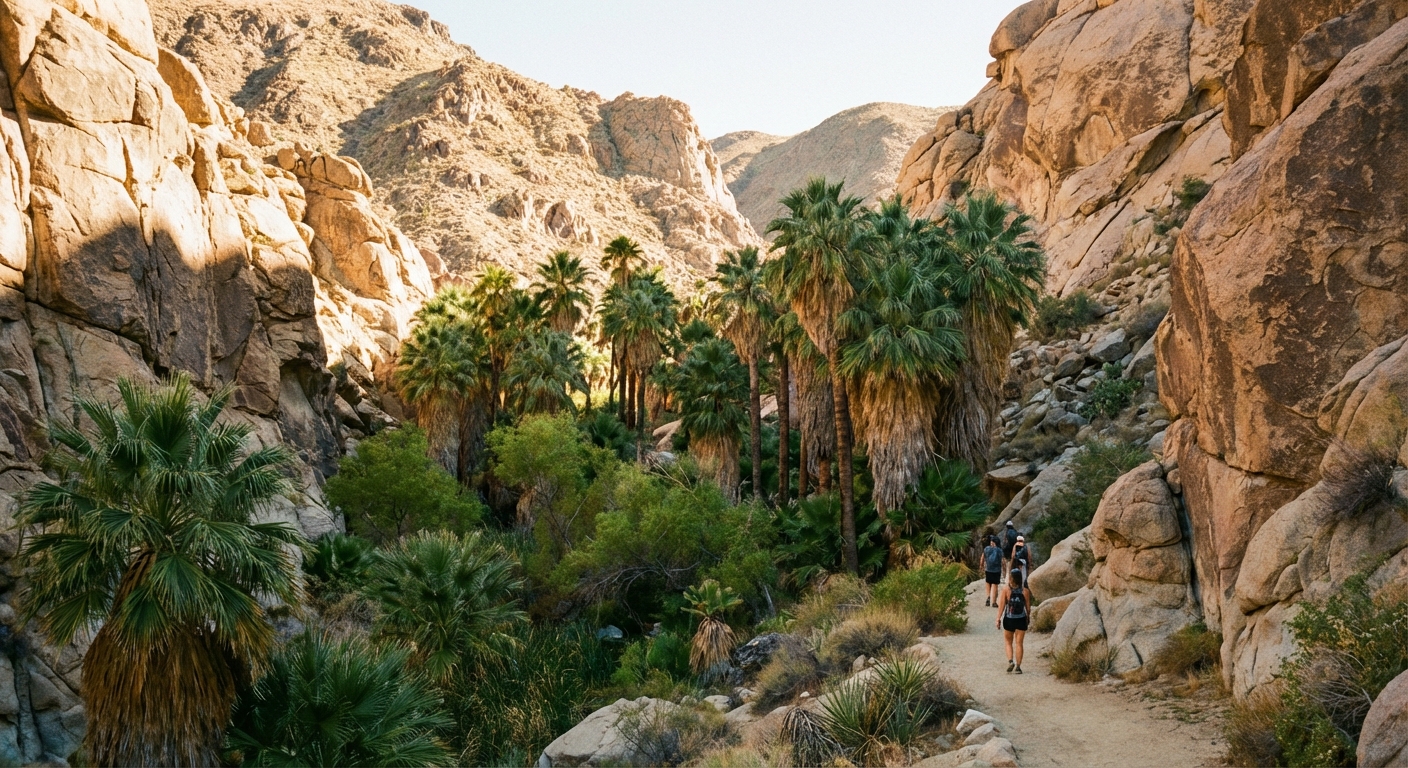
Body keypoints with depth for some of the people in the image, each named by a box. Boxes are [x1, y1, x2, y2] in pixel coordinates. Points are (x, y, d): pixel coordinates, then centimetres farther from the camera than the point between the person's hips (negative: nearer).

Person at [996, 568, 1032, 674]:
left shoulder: (1005, 589, -11)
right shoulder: (1025, 591, -7)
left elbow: (1002, 606, -10)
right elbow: (1028, 607, 0)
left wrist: (998, 619, -1)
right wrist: (1029, 617, 18)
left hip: (1008, 619, -1)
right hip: (1021, 620, 1)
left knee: (1008, 642, 18)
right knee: (1018, 643, 9)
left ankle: (1010, 661, 0)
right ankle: (1018, 666, 8)